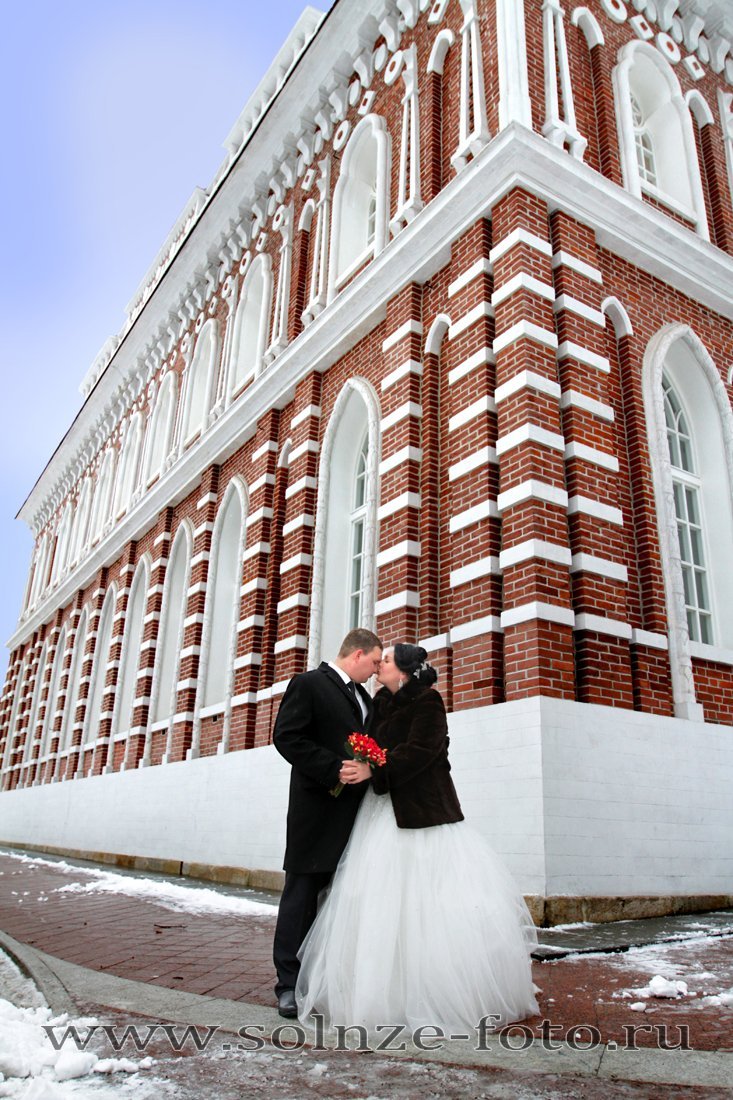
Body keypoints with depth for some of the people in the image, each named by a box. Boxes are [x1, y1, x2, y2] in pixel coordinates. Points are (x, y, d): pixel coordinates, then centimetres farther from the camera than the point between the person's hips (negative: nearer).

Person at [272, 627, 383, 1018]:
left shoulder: (364, 697, 18)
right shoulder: (308, 684, -6)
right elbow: (286, 737, -15)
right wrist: (334, 770, -20)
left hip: (355, 809, 7)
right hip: (317, 808, -7)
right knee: (303, 892, 1)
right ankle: (290, 984, 11)